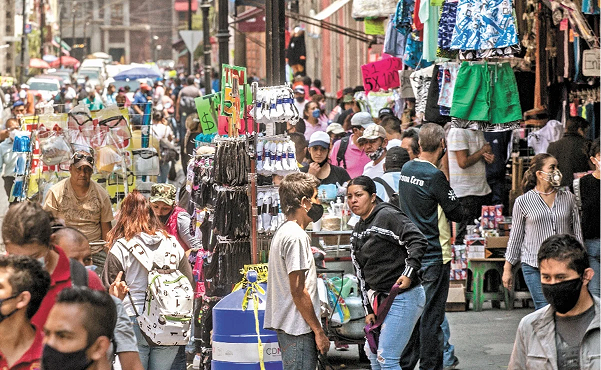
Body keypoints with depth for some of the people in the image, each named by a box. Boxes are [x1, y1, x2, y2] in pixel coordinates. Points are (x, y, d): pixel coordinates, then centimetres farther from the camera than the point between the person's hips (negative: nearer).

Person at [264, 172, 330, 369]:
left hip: (286, 326, 10)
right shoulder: (296, 236, -16)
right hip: (298, 328, -10)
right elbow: (298, 291, -18)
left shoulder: (282, 232, 15)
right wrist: (319, 331, -14)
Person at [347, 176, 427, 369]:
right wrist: (369, 309, 13)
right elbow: (361, 274, 17)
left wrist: (409, 273, -30)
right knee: (372, 352, 19)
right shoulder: (358, 231, 16)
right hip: (380, 298, 10)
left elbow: (418, 241, -20)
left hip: (404, 297, -10)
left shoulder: (388, 216, -11)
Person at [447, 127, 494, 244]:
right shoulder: (458, 132, -14)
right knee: (465, 234, -7)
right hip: (465, 192, -8)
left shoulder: (479, 132, 14)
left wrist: (490, 157, -1)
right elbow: (463, 162, -21)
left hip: (483, 189, 8)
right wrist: (482, 151, -9)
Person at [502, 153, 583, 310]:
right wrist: (507, 269, 7)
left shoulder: (568, 198, 8)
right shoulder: (523, 202, 1)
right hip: (534, 267, -2)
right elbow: (515, 237, 7)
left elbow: (577, 232, 13)